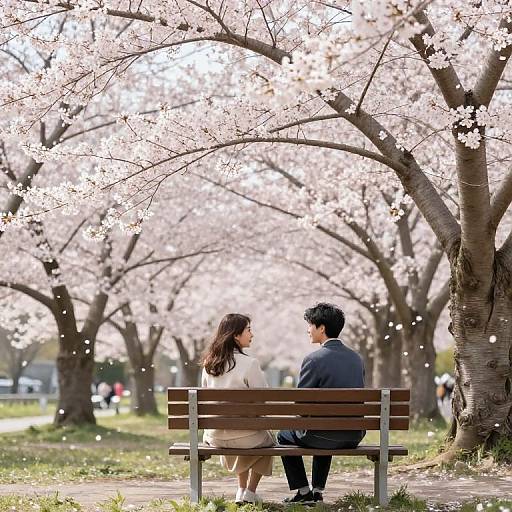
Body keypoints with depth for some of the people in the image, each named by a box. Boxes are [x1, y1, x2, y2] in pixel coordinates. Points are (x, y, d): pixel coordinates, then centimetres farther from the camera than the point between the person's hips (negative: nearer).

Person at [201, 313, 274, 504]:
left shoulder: (209, 364, 1)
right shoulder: (249, 364, -17)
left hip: (215, 436, 5)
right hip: (244, 436, -5)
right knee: (266, 439, 29)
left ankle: (242, 490, 35)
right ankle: (249, 492, 23)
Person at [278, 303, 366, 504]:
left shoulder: (313, 359, -16)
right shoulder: (356, 358, 3)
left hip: (323, 437, -6)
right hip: (353, 437, 6)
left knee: (284, 436, 24)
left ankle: (303, 491, 22)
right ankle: (317, 489, 37)